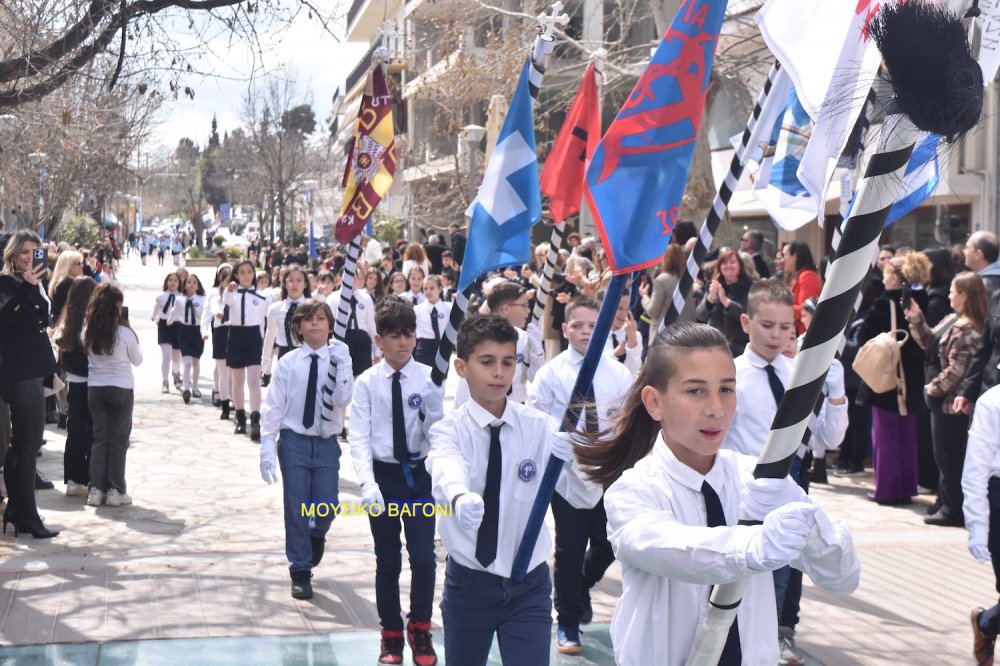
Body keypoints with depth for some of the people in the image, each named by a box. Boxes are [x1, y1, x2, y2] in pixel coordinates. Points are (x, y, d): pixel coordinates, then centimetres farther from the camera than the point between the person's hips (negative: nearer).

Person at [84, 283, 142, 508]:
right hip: (121, 389, -3)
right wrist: (136, 344, 16)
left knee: (99, 438, 10)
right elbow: (137, 360, 1)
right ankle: (115, 490, 7)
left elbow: (88, 356, 8)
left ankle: (96, 489, 9)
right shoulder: (124, 332, -13)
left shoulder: (87, 333, -4)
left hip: (95, 389, 3)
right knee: (118, 440, 5)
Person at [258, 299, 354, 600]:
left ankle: (316, 535, 37)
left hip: (327, 444, 1)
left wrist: (341, 364, -22)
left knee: (327, 508, -1)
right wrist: (267, 448, -6)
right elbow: (274, 406, -3)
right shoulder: (288, 363, -5)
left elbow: (342, 399, -16)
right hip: (294, 442, -1)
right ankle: (300, 572, 19)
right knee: (296, 508, 4)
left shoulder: (339, 361, -2)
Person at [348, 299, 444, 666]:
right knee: (388, 560, 11)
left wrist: (432, 400, -26)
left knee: (423, 557, -7)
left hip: (420, 475, 0)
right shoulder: (367, 383, -6)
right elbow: (359, 439, -10)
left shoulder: (429, 379, -4)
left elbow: (437, 433, -8)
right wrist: (368, 486, -22)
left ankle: (420, 630, 18)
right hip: (383, 476, 0)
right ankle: (391, 635, 29)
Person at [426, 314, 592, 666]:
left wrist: (572, 459, -38)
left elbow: (584, 498, -16)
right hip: (468, 583, 0)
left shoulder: (539, 426, -4)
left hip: (528, 585, 0)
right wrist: (460, 498, -56)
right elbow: (447, 471, -33)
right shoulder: (448, 430, -9)